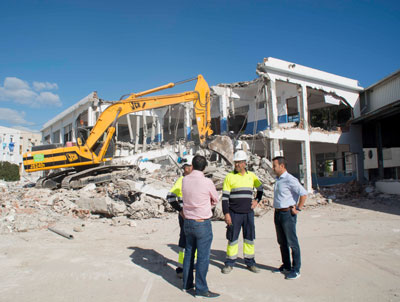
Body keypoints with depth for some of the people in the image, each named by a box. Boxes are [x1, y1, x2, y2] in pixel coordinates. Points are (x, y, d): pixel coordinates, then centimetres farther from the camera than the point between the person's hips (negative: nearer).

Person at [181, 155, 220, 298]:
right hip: (203, 223, -6)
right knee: (203, 257, 2)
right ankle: (201, 289, 9)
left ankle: (187, 283, 31)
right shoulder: (207, 182, -17)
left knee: (189, 253, 18)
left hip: (188, 222, 6)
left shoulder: (184, 180, -3)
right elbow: (215, 200, 0)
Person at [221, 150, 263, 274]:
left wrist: (257, 200, 8)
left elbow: (260, 189, 24)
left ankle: (250, 262, 24)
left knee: (249, 238, 10)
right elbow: (225, 196, -5)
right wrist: (226, 213, -11)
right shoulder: (230, 177, -3)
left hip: (248, 213, 3)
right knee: (232, 239, 3)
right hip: (234, 213, -3)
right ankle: (229, 263, 17)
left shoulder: (251, 175, 7)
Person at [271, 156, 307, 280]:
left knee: (292, 243, 1)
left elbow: (303, 193, -22)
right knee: (282, 242, 16)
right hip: (278, 213, 9)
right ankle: (286, 266, 29)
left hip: (288, 214, -9)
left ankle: (296, 270, 11)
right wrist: (277, 211, 15)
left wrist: (298, 209, -17)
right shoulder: (278, 180, 11)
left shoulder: (290, 180, -16)